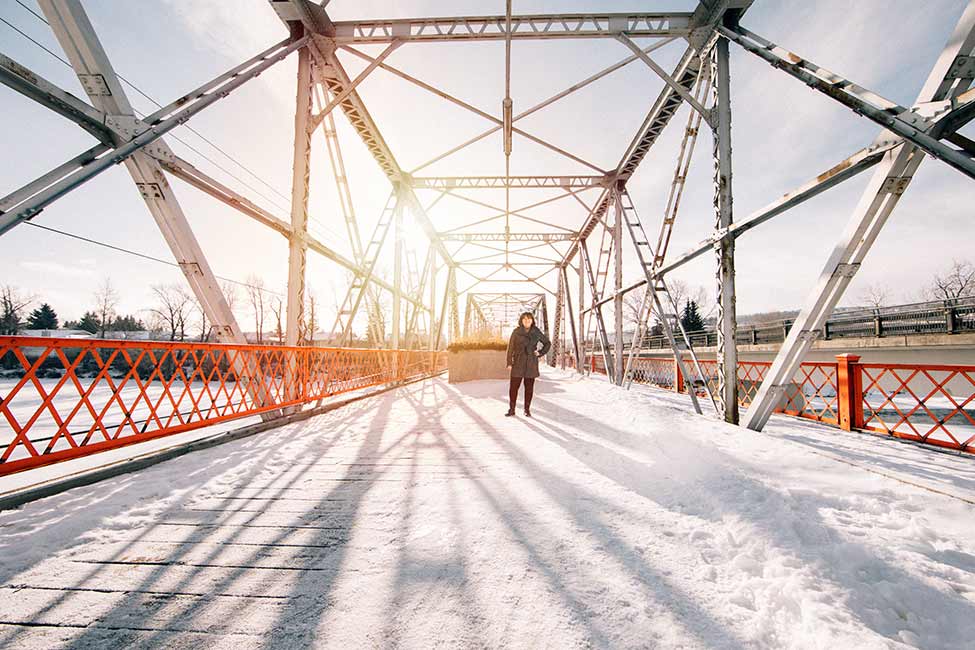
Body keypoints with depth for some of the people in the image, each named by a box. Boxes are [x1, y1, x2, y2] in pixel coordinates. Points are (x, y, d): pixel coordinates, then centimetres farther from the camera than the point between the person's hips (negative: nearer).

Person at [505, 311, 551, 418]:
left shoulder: (537, 332, 4)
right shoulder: (516, 332, 1)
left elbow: (548, 343, 16)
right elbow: (510, 347, 1)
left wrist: (540, 353, 3)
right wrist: (509, 362, -4)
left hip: (531, 364, 1)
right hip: (518, 363, -1)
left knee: (529, 387, 5)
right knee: (513, 386, -2)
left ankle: (527, 410, 16)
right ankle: (511, 409, 9)